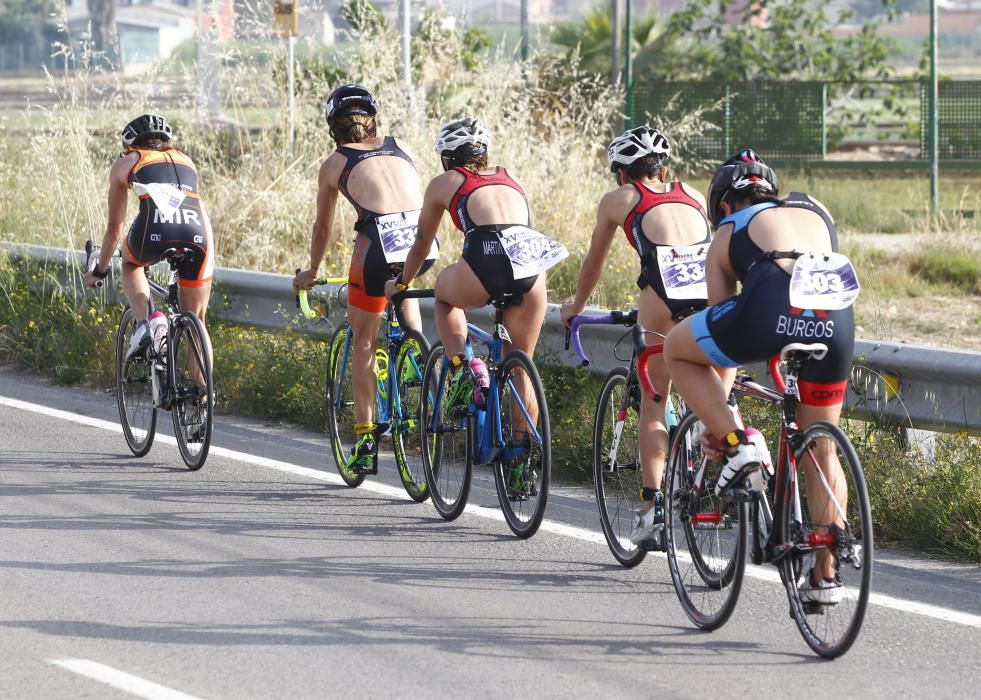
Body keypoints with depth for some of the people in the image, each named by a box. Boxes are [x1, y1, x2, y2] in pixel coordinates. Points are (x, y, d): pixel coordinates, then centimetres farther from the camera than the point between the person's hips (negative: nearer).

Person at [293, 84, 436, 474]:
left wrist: (311, 273, 44)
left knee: (363, 341, 14)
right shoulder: (399, 148, 25)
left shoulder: (335, 163, 18)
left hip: (378, 244, -3)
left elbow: (323, 229, 28)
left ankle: (365, 439, 7)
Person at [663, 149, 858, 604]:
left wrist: (717, 422, 37)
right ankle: (826, 575, 21)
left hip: (771, 310, -3)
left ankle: (737, 444, 8)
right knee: (821, 451, 21)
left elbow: (722, 328, 30)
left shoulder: (728, 234, 28)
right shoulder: (815, 210, 35)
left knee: (677, 351, 25)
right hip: (835, 317, 3)